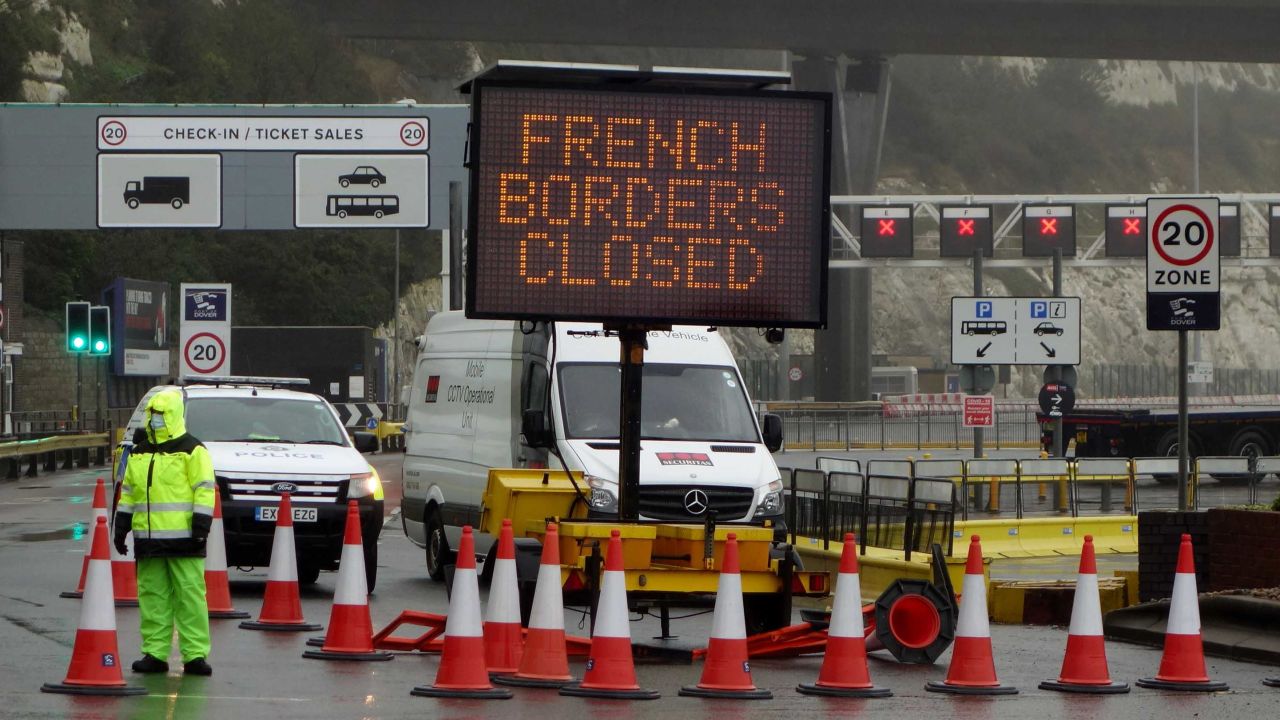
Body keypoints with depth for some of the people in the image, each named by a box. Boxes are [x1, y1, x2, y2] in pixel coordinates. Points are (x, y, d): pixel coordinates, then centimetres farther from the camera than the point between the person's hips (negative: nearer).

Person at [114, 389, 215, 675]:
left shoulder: (192, 451, -2)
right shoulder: (139, 453, 17)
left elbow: (204, 491, -6)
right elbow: (128, 492, 22)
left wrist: (201, 527, -13)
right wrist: (121, 527, 17)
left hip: (183, 538, -6)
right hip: (148, 539, 6)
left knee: (190, 596, -6)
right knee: (152, 598, 6)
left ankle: (195, 654, -5)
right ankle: (155, 653, 11)